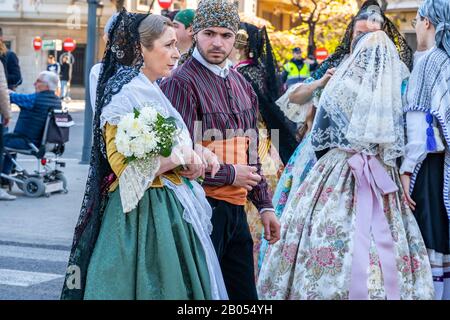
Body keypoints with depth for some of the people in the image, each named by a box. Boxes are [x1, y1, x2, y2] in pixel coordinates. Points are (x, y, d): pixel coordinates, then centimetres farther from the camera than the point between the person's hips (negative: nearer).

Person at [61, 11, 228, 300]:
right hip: (144, 212, -9)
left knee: (176, 285, 11)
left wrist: (196, 157, 2)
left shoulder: (154, 93, 13)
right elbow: (125, 166, -20)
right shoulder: (124, 95, -14)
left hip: (170, 209, 9)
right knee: (150, 286, -1)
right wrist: (181, 158, -14)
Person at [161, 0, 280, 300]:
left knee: (244, 293, 13)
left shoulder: (241, 84, 14)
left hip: (236, 208, 8)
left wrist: (264, 204, 18)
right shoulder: (181, 83, -11)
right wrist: (230, 174, -9)